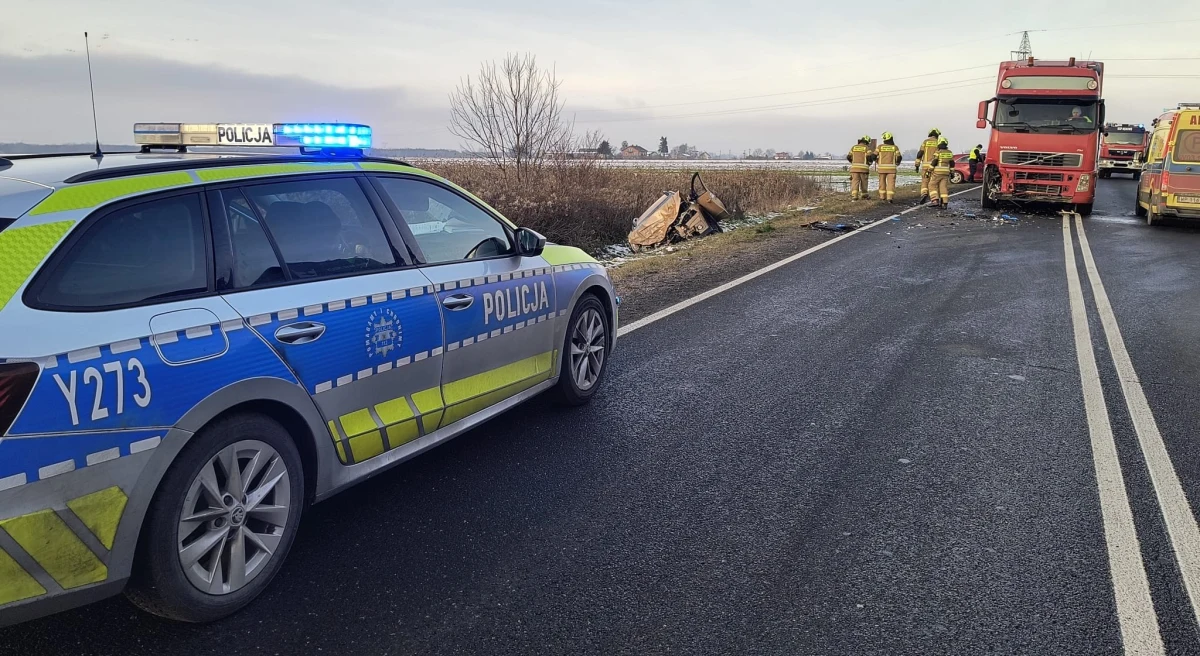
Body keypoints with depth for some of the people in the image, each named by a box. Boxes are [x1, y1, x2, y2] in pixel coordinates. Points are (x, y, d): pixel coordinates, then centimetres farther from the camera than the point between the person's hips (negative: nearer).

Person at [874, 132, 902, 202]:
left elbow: (874, 156, 1)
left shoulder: (880, 147, 0)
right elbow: (899, 157, -4)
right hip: (891, 168, -1)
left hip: (882, 167, 1)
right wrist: (897, 163, 18)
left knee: (882, 182, 16)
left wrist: (878, 162, 21)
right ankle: (890, 198, -17)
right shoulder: (895, 147, -1)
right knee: (891, 183, -4)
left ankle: (882, 196, 21)